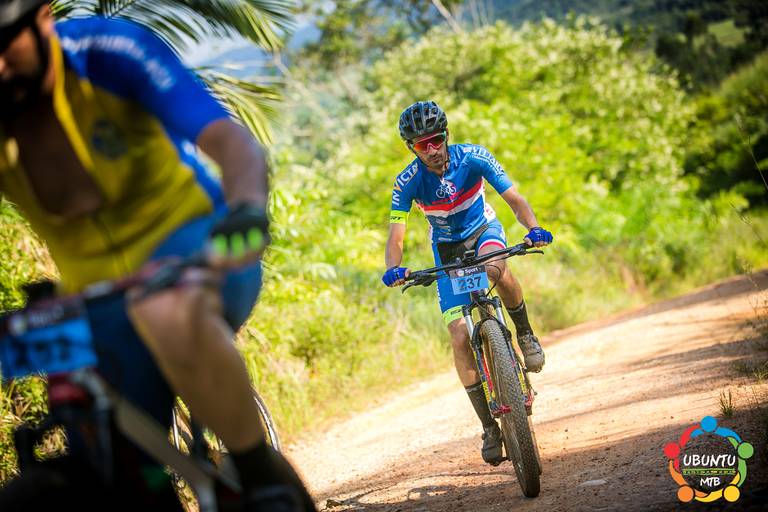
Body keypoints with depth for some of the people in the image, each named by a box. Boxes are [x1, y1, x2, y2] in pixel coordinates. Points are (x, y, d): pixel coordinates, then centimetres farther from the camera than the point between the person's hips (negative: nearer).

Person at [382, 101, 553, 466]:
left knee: (496, 269, -40)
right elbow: (395, 237, -24)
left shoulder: (473, 158, -23)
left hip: (484, 230, -1)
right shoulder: (408, 182, -22)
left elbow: (514, 199, -24)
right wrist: (393, 269, -46)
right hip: (447, 250, 1)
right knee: (459, 338, -12)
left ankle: (525, 334, -13)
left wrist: (533, 228, -45)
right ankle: (488, 426, -2)